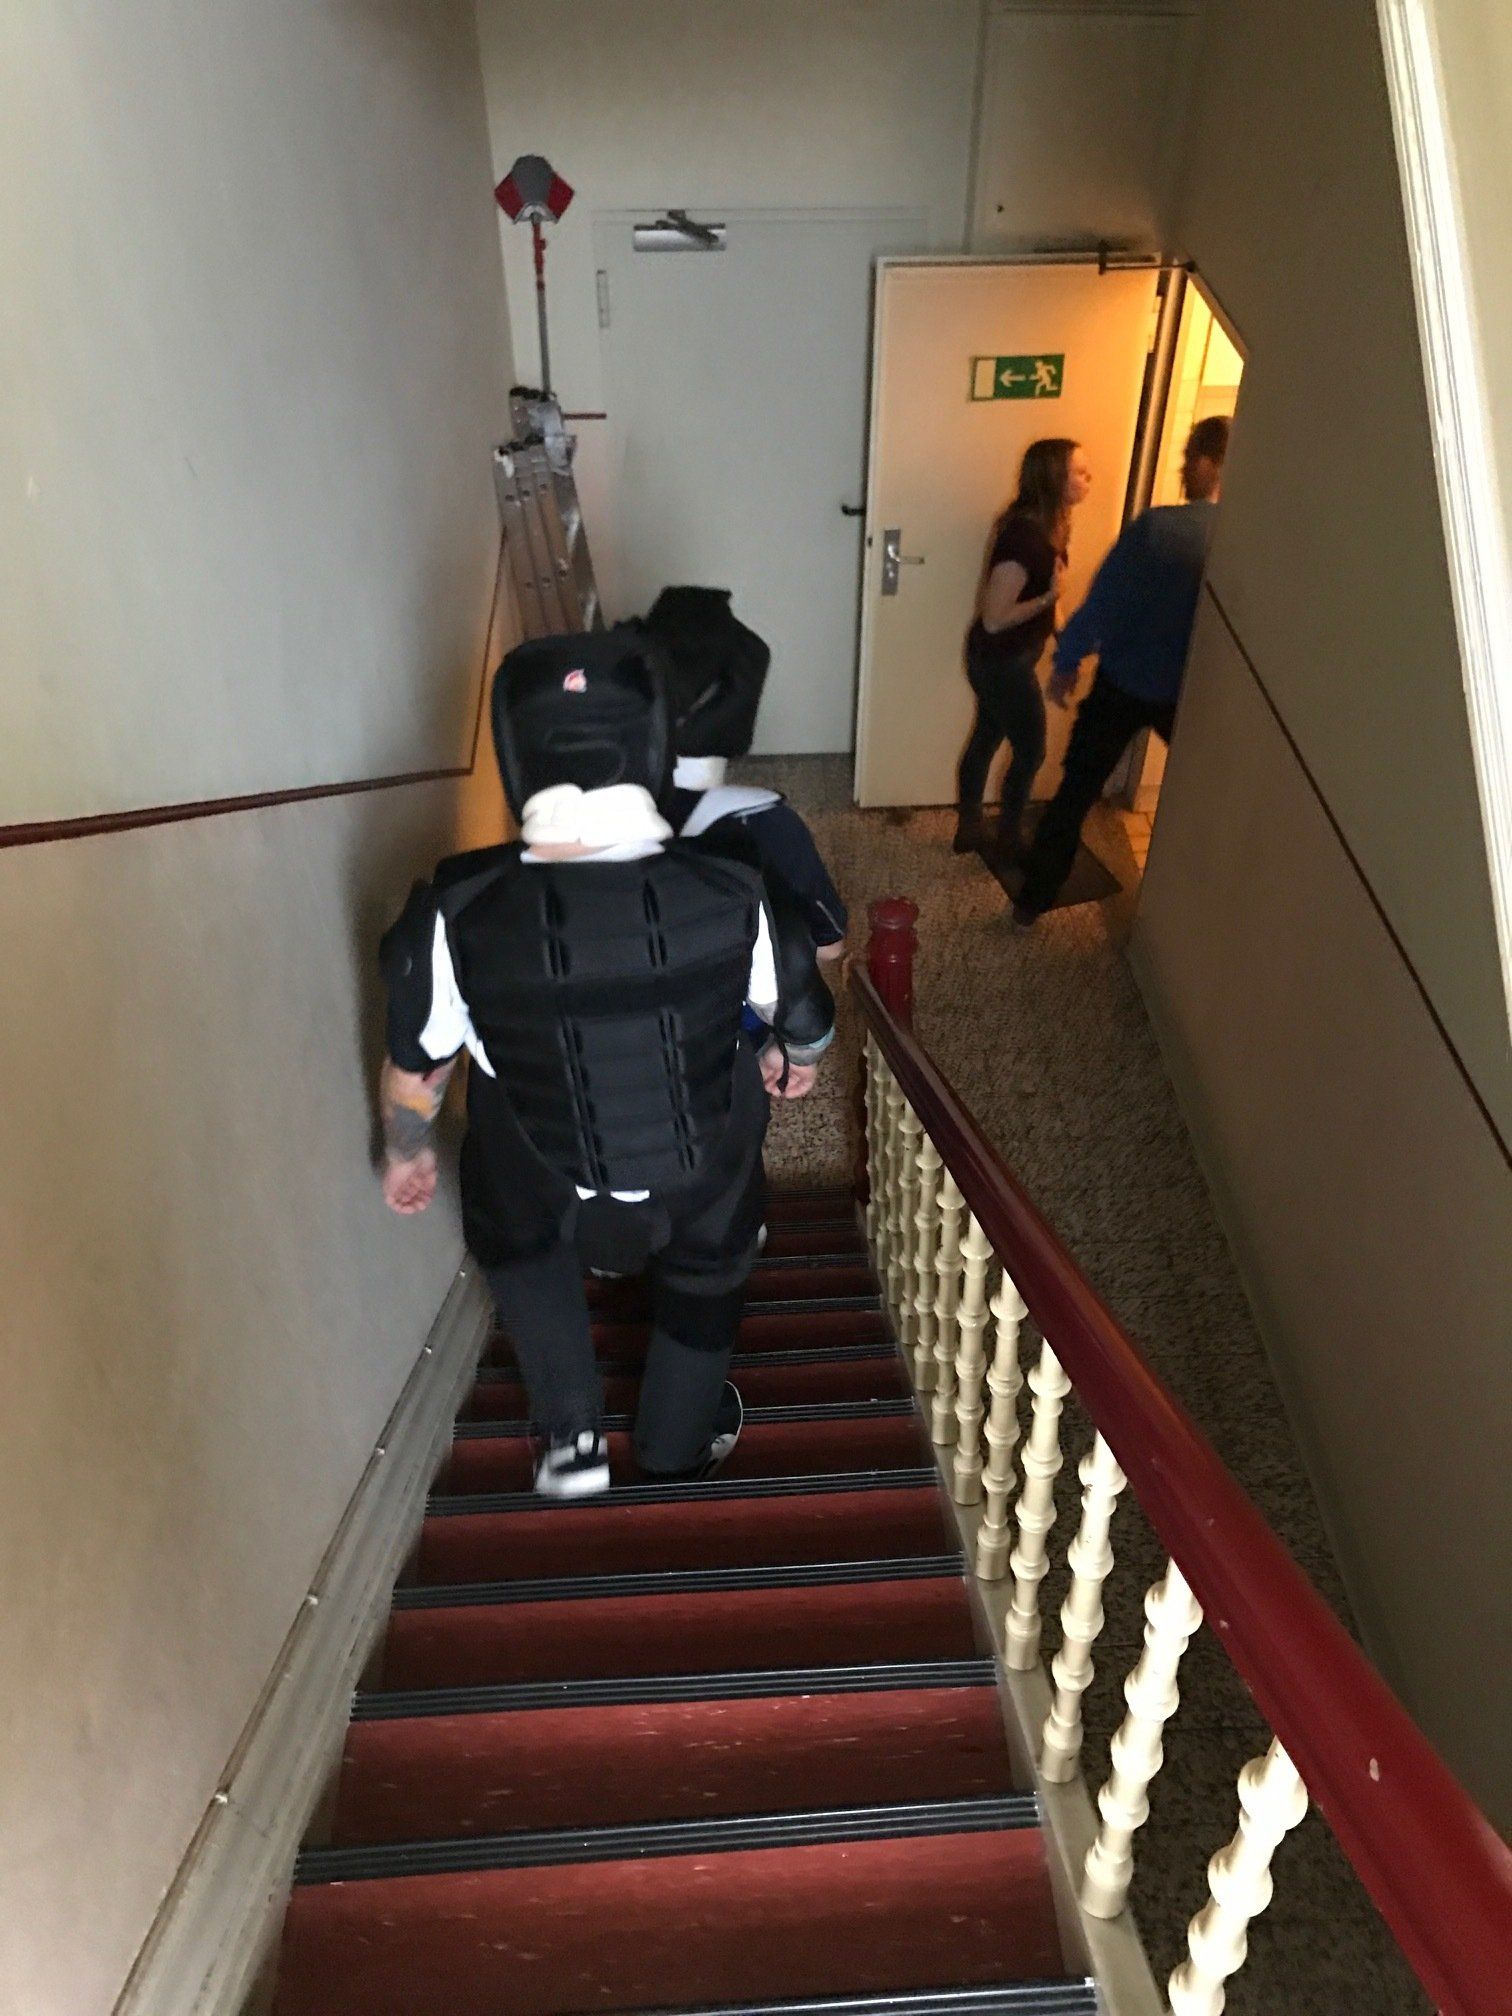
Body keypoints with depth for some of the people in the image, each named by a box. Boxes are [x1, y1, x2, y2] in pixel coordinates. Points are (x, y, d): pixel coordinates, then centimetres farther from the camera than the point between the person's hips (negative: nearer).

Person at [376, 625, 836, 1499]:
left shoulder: (456, 914, -27)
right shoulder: (735, 898, -25)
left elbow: (415, 1067, -8)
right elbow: (807, 1021, -4)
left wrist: (408, 1152, 14)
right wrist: (795, 1058, 20)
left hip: (546, 1206, 0)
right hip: (700, 1198, 1)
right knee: (708, 1266, 32)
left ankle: (571, 1434, 32)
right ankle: (682, 1445, 51)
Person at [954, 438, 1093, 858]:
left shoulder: (1043, 526, 2)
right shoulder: (1025, 536, -27)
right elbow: (994, 618, -27)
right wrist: (1051, 596, -23)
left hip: (1002, 658, 9)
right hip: (1003, 661, -9)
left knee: (986, 739, 18)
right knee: (1031, 750, 6)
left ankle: (969, 830, 32)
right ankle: (1009, 840, 23)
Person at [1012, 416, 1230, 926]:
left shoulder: (1155, 526, -16)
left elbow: (1101, 602, -13)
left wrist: (1066, 662, 0)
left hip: (1122, 684, -1)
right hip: (1193, 693, 2)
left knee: (1076, 793, 11)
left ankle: (1032, 901, 16)